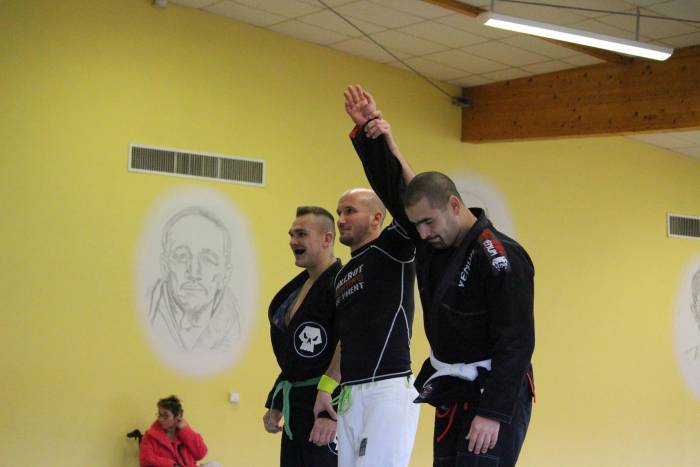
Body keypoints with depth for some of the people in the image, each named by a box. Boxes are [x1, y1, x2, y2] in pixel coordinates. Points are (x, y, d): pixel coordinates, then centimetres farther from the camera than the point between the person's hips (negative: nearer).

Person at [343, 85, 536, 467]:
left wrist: (493, 413, -25)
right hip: (452, 394, 8)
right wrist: (369, 131, -10)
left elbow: (516, 344, -23)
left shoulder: (500, 259, -21)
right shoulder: (434, 238, 2)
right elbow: (392, 185, 2)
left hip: (495, 396, -8)